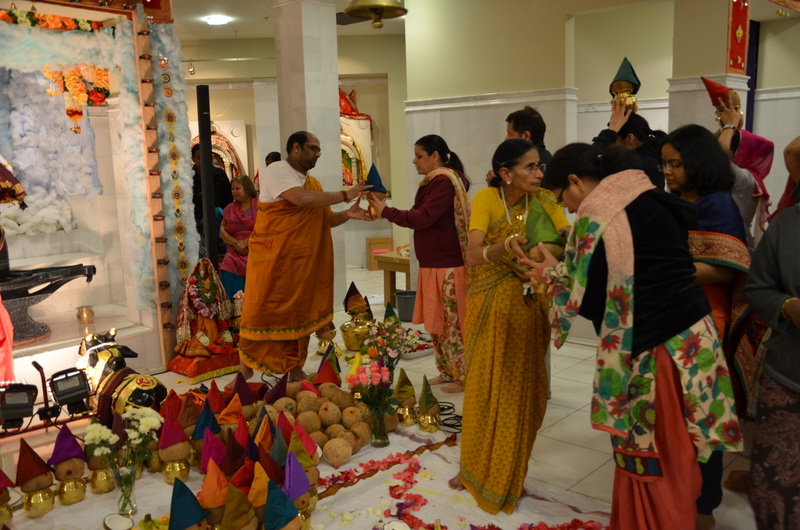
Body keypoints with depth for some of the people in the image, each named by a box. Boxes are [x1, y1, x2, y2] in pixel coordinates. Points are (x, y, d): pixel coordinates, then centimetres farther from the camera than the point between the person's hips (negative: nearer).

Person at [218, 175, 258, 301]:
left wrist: (247, 242, -13)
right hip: (235, 255, 4)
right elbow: (222, 231, 12)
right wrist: (236, 243, -6)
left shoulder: (260, 205, 3)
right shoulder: (229, 208, 18)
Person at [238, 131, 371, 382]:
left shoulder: (313, 183, 13)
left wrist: (346, 215, -7)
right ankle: (245, 370, 14)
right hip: (271, 260, -7)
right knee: (261, 313, 0)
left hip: (301, 263, 7)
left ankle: (295, 368, 21)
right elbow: (302, 199, -26)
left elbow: (322, 220, 13)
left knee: (299, 314, 9)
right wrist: (344, 195, -18)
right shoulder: (277, 170, -10)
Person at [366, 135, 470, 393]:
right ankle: (447, 372, 27)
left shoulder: (445, 182, -15)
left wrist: (386, 212, -14)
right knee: (436, 323, 15)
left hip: (448, 266, -10)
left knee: (452, 323, -2)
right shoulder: (434, 182, 15)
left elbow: (423, 218, -21)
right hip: (433, 265, 10)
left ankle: (464, 378, 10)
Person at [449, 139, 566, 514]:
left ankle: (508, 475, 27)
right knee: (484, 387, 8)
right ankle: (476, 467, 29)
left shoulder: (544, 201, -6)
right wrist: (504, 247, -45)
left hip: (529, 307, 2)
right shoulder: (486, 198, -14)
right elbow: (471, 256, -26)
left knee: (522, 389, 7)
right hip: (489, 305, -2)